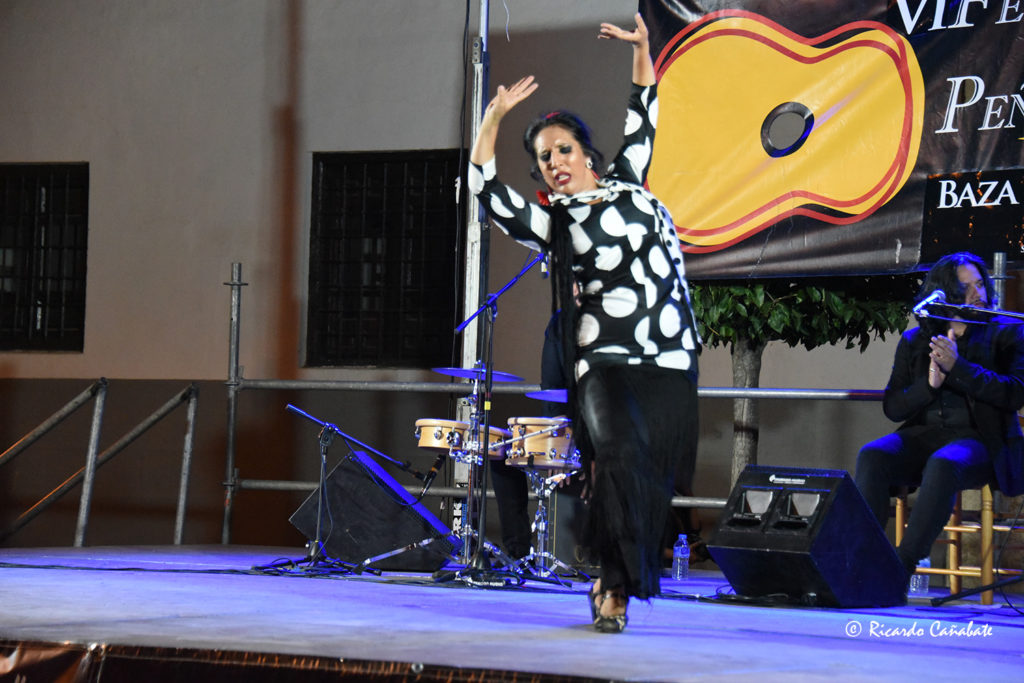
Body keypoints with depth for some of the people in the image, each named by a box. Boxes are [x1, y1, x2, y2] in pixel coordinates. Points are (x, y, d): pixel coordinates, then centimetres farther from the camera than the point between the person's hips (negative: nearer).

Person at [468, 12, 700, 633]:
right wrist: (493, 120, -12)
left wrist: (643, 48, 18)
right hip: (605, 362, -3)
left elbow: (643, 117, 25)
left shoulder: (627, 183, 15)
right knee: (621, 453, -25)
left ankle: (614, 586, 13)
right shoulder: (552, 222, 6)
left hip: (672, 365, 3)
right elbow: (486, 191, -7)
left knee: (653, 481, -1)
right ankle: (616, 583, -14)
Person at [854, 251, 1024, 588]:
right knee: (872, 456, -29)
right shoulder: (914, 341, 18)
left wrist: (957, 367, -12)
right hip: (923, 434, 3)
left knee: (943, 465, -38)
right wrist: (929, 384, -8)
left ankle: (903, 565, -38)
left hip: (977, 438, -3)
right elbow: (892, 407, 12)